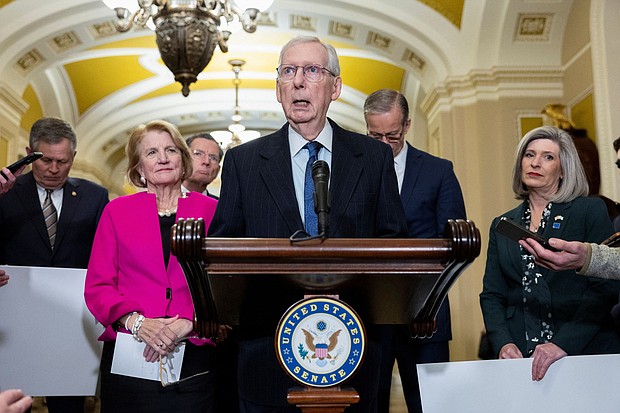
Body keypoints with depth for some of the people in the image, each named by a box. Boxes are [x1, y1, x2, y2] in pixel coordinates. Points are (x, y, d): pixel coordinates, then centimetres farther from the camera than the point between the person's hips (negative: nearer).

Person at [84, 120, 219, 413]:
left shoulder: (212, 211, 5)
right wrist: (136, 322, -12)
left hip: (194, 360, 0)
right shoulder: (117, 211, 8)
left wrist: (188, 324, -13)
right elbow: (97, 286, 4)